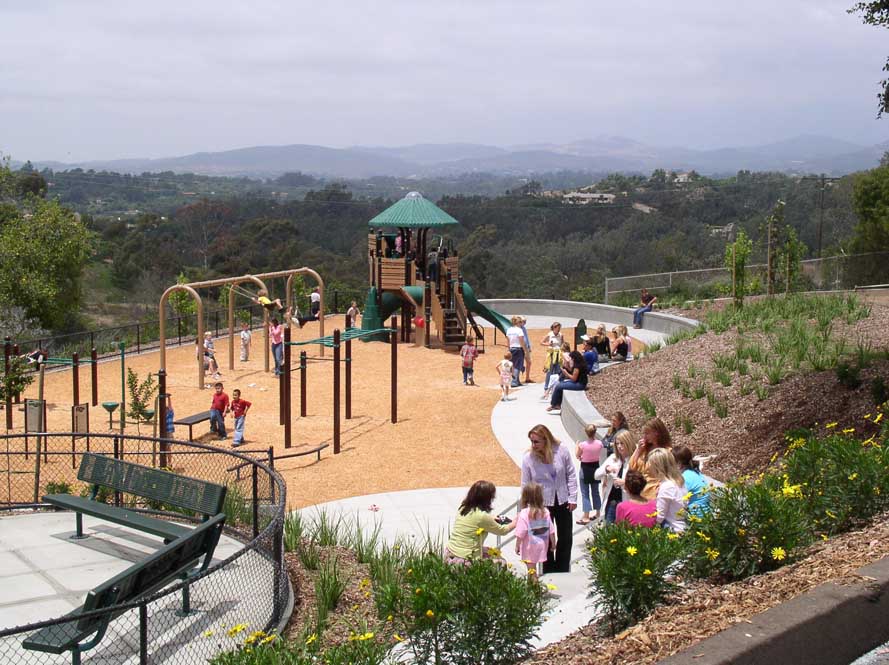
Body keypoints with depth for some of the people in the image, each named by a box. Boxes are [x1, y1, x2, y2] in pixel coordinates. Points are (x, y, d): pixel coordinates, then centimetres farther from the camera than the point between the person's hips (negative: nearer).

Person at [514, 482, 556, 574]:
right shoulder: (545, 512, -7)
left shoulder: (524, 514, -19)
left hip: (530, 547, -4)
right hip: (542, 546, 4)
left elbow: (520, 534, -17)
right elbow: (551, 531, -1)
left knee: (531, 569, 5)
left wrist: (517, 546, -5)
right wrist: (553, 544, 12)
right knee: (532, 569, 19)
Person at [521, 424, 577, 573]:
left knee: (566, 538, 12)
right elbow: (525, 485, -6)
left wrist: (573, 498, -4)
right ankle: (549, 572, 20)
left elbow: (571, 474, -3)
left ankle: (563, 572, 28)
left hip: (562, 501, 2)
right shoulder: (528, 458, -13)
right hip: (542, 504, -2)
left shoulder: (561, 451, -12)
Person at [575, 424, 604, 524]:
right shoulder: (599, 443, -10)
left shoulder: (582, 445, -21)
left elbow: (577, 456, -7)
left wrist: (577, 445, 6)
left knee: (585, 493, 3)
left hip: (585, 468, -4)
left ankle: (586, 517, -1)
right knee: (595, 492, 18)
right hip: (596, 467, 4)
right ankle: (597, 514, 25)